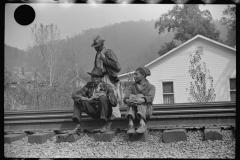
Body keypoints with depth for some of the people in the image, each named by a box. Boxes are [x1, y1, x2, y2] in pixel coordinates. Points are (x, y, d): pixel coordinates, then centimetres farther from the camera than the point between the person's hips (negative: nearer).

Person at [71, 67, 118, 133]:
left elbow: (114, 103, -14)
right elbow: (74, 95, -9)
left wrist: (104, 95, -27)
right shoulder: (89, 86, 4)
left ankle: (105, 125, -24)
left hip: (105, 112, -3)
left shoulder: (106, 86, -5)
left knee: (103, 97, -30)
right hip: (93, 113, 4)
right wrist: (87, 99, -23)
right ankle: (78, 126, -17)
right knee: (78, 100, -11)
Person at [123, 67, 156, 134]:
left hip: (146, 111, -2)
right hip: (134, 112, 2)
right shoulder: (131, 86, 11)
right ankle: (131, 124, -47)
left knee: (140, 96, -28)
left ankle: (142, 123, -48)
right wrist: (127, 100, -34)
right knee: (131, 96, -27)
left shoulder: (151, 87, 5)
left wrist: (142, 100, -41)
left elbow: (150, 98, -17)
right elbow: (125, 98, -8)